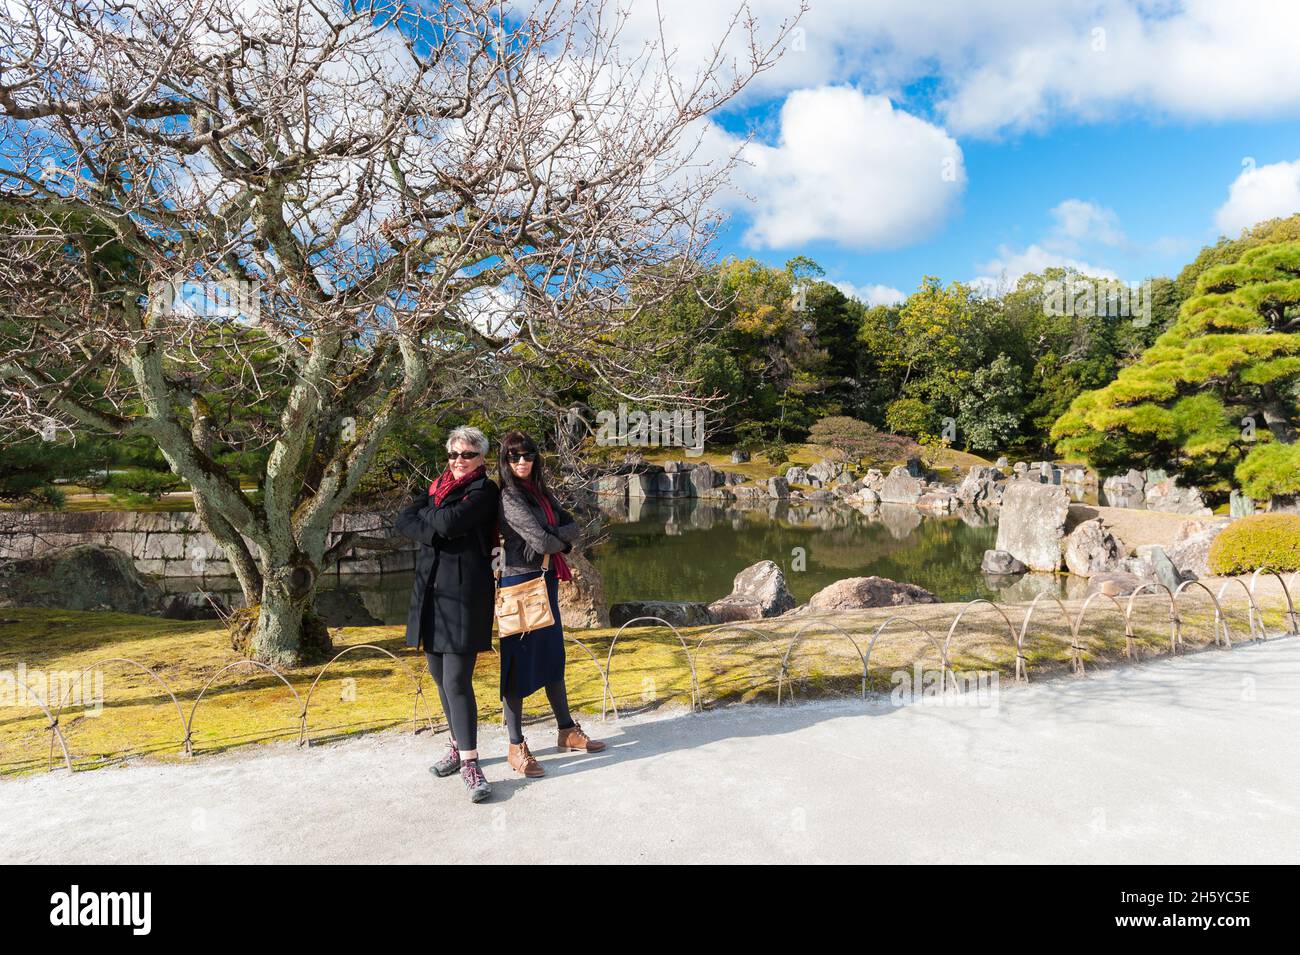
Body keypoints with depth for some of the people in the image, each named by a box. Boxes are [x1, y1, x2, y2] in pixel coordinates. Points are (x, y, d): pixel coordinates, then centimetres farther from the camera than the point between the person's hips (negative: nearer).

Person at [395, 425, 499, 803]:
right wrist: (435, 534, -14)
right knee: (440, 676, 13)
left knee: (457, 680, -9)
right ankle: (458, 745, 29)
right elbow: (404, 521, 2)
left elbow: (449, 522, -20)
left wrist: (426, 510, 1)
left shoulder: (485, 491, -5)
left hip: (464, 592, -7)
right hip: (430, 589, 7)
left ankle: (469, 762, 0)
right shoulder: (437, 486, 15)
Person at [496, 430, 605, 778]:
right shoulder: (509, 497, -14)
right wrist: (562, 541, -1)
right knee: (519, 662, 1)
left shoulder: (542, 492, 10)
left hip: (547, 581, 8)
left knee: (552, 657, 16)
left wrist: (553, 539, -14)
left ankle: (567, 731, 29)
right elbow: (542, 542, -21)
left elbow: (574, 528, 3)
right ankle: (516, 747, 13)